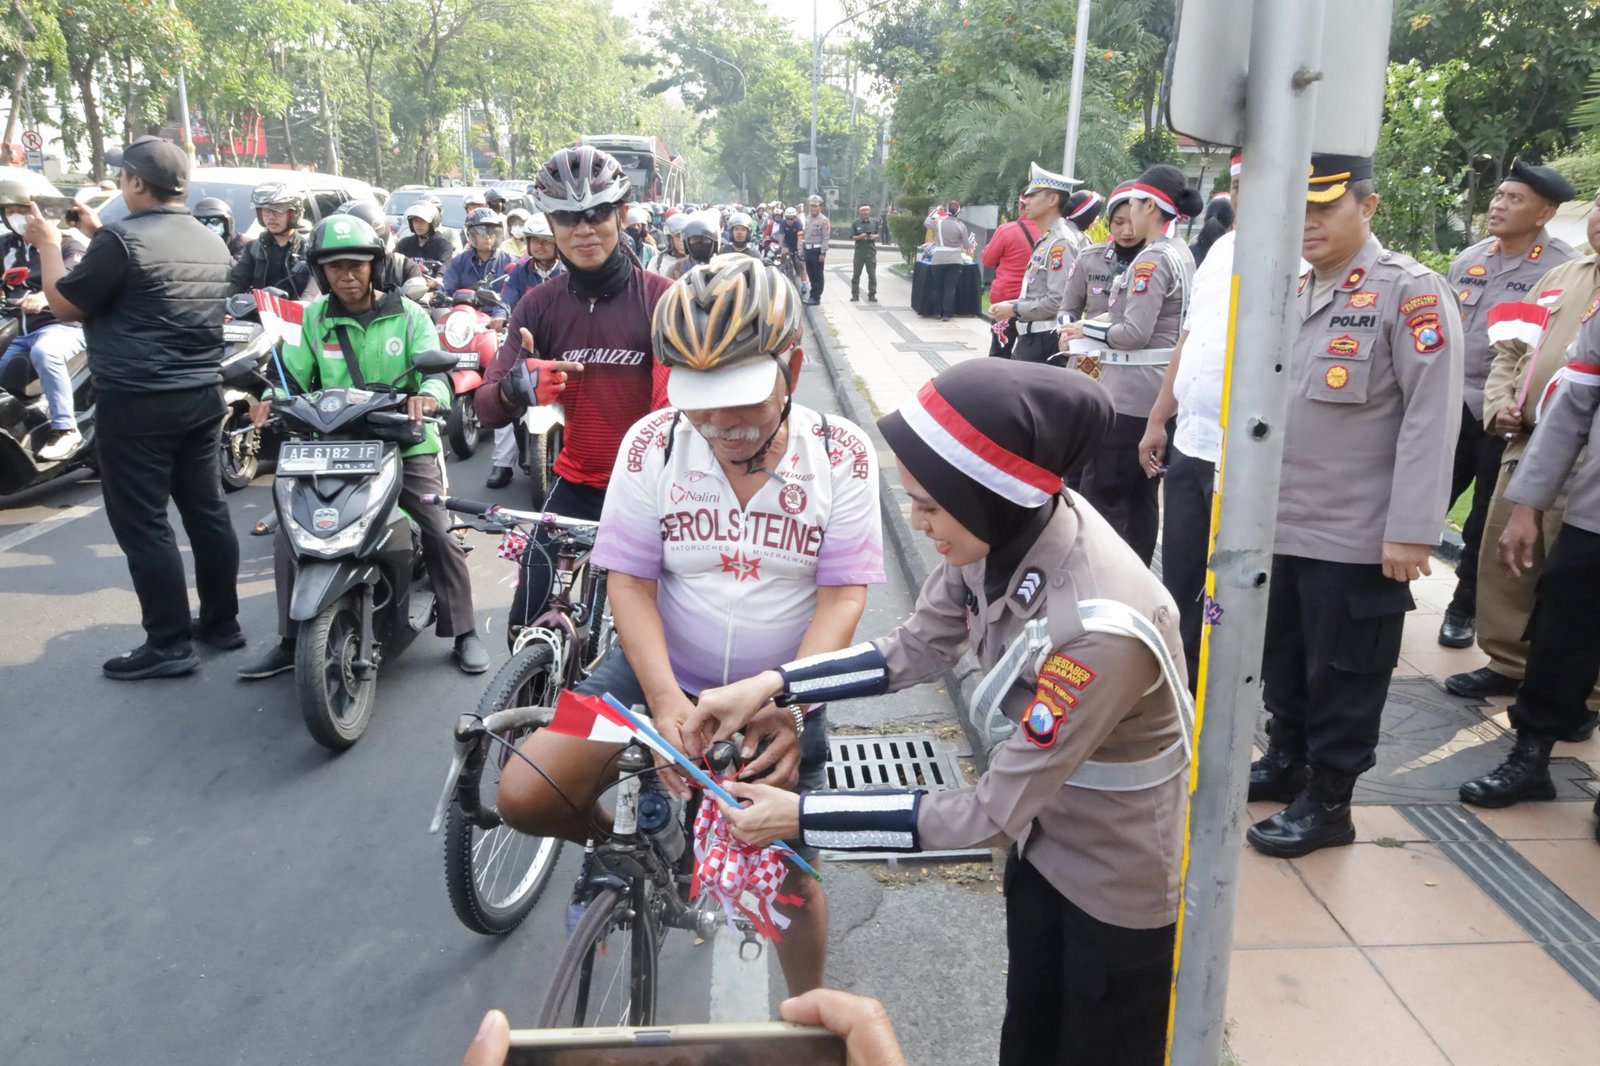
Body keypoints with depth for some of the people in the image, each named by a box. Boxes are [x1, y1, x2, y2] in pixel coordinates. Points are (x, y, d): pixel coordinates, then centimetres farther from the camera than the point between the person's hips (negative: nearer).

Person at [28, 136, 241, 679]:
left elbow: (65, 306, -6)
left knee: (142, 524, -1)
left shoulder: (123, 239, -15)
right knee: (207, 510, 13)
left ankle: (169, 644, 2)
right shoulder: (212, 243, 10)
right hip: (203, 396, 8)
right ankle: (221, 621, 21)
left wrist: (49, 246, 8)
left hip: (136, 403, -8)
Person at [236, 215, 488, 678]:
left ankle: (464, 632, 5)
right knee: (289, 535, -7)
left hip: (405, 444, -2)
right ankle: (290, 640, 8)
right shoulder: (313, 318, 8)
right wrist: (272, 400, -18)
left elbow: (436, 368, -10)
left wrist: (429, 394, -34)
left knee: (439, 533, -12)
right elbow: (293, 377, 6)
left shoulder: (407, 314, 2)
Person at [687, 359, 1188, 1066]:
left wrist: (801, 816, -26)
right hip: (1045, 837, 6)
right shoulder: (1005, 528, -18)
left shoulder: (1100, 627, -38)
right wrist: (769, 685, -11)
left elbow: (990, 812, -30)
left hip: (1121, 876, -6)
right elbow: (915, 650, -2)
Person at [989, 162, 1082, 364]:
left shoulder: (1061, 243, -15)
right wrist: (1011, 305, 5)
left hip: (1044, 341, -10)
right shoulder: (1045, 240, 16)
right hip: (1029, 336, 10)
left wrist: (1014, 309, -14)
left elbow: (1058, 302, -22)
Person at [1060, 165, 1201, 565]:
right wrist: (1105, 352, 11)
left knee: (1102, 490, -5)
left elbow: (1135, 333, -21)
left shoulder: (1152, 259, -16)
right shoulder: (1180, 253, 14)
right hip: (1158, 388, 10)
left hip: (1131, 392, -10)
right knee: (1142, 491, 13)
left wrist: (1086, 329, -6)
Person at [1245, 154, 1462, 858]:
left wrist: (1411, 532, -19)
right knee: (1282, 659, 19)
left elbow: (1431, 419, -16)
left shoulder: (1411, 290, -11)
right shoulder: (1291, 291, 10)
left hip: (1356, 535, -6)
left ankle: (1328, 800, 21)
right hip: (1279, 524, 7)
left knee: (1342, 675, 6)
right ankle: (1286, 759, 38)